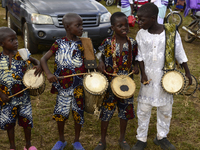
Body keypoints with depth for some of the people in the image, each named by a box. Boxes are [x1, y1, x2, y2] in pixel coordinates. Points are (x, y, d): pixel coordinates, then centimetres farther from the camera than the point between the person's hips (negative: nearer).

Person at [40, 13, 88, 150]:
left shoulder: (83, 44, -3)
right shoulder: (59, 44, -4)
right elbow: (44, 59, -3)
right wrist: (48, 74, -19)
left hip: (79, 86, 0)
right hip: (63, 85, 0)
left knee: (78, 112, 9)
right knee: (60, 112, 9)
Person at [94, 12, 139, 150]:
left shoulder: (132, 43, -3)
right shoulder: (107, 42, -9)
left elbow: (135, 59, 9)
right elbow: (100, 54, 4)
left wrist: (136, 67, -11)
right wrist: (100, 63, -16)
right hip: (110, 83, -2)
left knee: (125, 111, 13)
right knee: (106, 111, 7)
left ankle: (122, 139, 34)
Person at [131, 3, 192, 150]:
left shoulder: (171, 32, -12)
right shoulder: (141, 34, -7)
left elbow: (180, 54, -3)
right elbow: (140, 56, 0)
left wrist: (187, 72, 2)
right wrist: (143, 73, -9)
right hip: (148, 77, 1)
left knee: (165, 109, 13)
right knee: (143, 109, 7)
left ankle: (161, 137, 33)